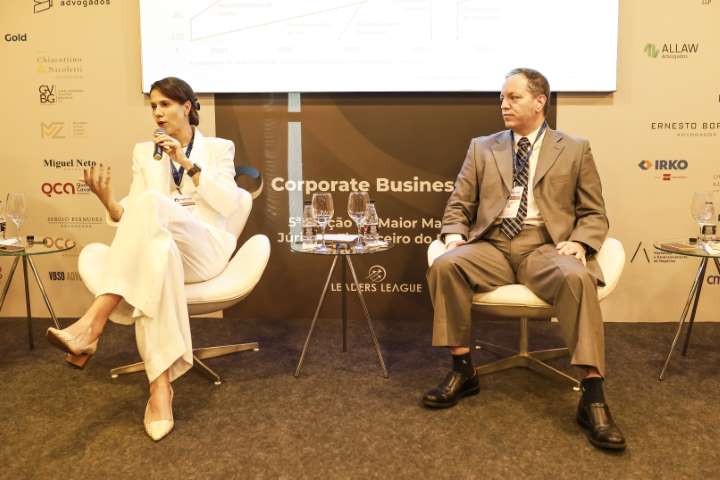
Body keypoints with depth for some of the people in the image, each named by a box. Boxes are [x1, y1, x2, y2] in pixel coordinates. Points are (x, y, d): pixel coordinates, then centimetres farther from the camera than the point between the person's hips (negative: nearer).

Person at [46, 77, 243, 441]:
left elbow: (229, 204, -4)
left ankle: (92, 326, -42)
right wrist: (107, 200, -15)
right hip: (158, 248, 2)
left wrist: (187, 164, -12)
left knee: (151, 204, -34)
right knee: (155, 251, -40)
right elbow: (130, 216, 8)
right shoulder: (143, 152, 19)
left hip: (204, 249, -2)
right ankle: (160, 387, -45)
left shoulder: (218, 148, 12)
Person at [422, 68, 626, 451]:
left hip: (545, 247, -1)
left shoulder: (574, 150, 12)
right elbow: (458, 204, 16)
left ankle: (592, 396, -28)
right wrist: (454, 234, -7)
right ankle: (463, 370, -15)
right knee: (444, 266, -29)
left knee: (576, 278, -35)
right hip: (492, 244, 2)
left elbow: (594, 214, 11)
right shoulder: (482, 148, 16)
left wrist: (579, 243, -11)